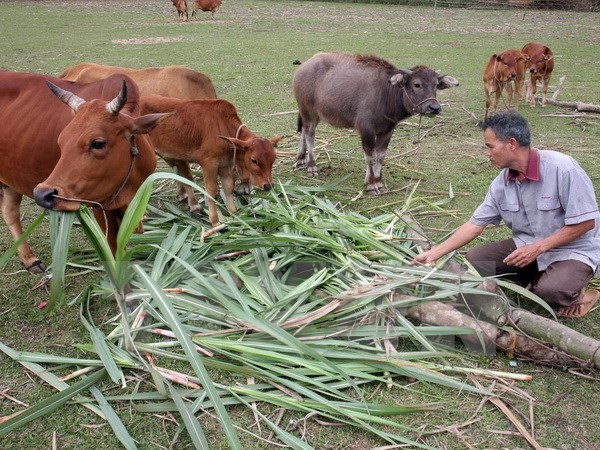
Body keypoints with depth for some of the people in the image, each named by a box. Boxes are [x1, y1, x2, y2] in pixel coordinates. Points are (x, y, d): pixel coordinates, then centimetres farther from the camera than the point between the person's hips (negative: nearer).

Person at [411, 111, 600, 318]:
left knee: (550, 290, -33)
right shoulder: (502, 183, -4)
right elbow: (475, 224, 0)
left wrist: (538, 248, -24)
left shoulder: (562, 169, -24)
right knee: (475, 259, -8)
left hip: (574, 250, -6)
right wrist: (434, 254, -5)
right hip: (527, 247, 6)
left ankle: (575, 294, 3)